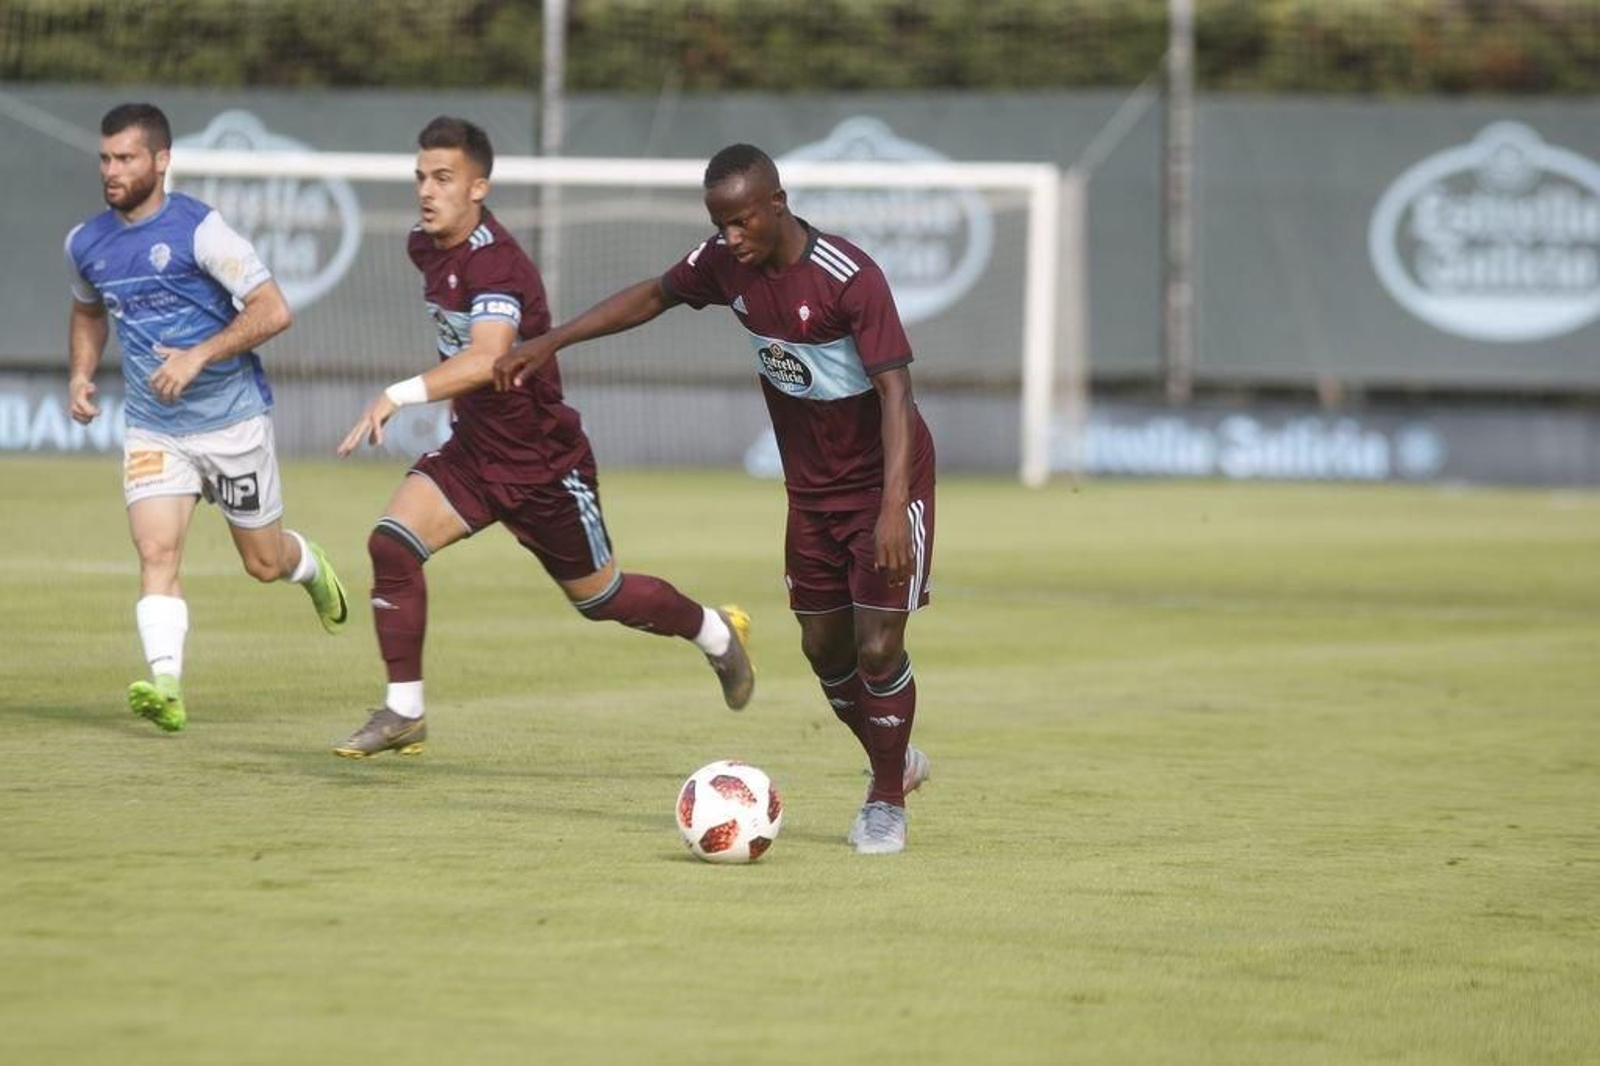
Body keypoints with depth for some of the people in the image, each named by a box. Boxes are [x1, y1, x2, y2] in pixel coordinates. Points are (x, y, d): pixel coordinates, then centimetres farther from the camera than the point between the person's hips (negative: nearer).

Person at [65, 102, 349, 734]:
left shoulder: (200, 230, -16)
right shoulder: (86, 244, 3)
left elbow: (273, 311, -19)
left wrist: (199, 356, -27)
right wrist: (81, 373, 8)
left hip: (232, 420, -3)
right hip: (152, 429, 3)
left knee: (263, 562, 11)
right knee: (156, 552, -18)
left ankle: (312, 569, 46)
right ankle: (165, 684, -26)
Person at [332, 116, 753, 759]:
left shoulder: (496, 264, -29)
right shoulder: (427, 247, -1)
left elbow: (486, 359, -47)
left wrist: (400, 395, -57)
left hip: (544, 464, -7)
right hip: (472, 450, 7)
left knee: (599, 597, 11)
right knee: (392, 543, -15)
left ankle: (718, 634, 39)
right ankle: (403, 713, -7)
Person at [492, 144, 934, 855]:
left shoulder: (849, 277, -27)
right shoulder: (726, 264, -7)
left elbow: (895, 390, -32)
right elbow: (652, 296, 12)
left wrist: (894, 506, -42)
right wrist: (549, 344, 7)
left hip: (884, 482, -7)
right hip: (811, 488, 7)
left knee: (877, 646, -11)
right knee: (824, 648, 12)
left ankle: (888, 801, 9)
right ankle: (894, 759, 36)